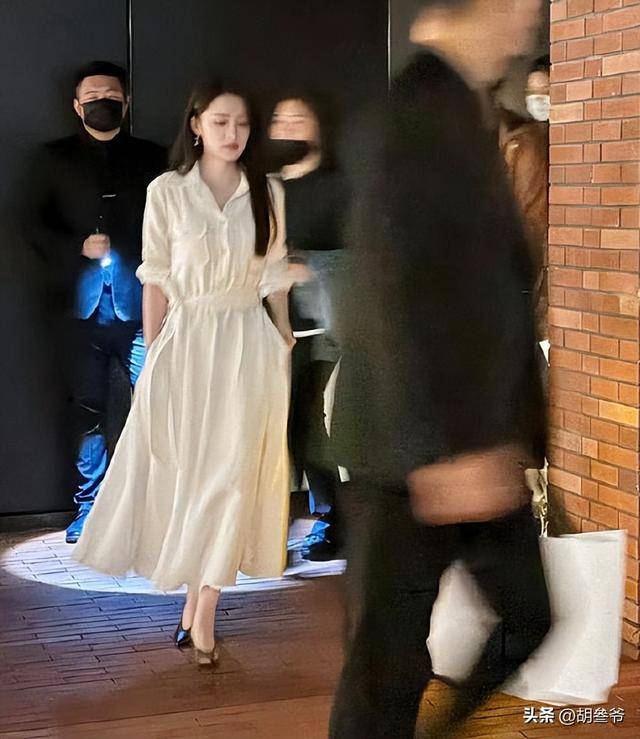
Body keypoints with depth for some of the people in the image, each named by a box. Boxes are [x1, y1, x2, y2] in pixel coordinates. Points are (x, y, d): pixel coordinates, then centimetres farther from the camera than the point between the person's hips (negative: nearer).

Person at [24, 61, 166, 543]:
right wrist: (79, 248, -10)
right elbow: (35, 226, 7)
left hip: (139, 301, -1)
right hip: (82, 302, 1)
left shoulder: (152, 159, 12)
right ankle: (90, 507, 15)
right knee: (89, 409, 6)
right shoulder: (54, 159, 13)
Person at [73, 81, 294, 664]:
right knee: (183, 469, 6)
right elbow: (156, 281, -1)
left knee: (232, 470, -2)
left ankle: (202, 608, 5)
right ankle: (198, 601, 26)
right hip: (185, 341, -1)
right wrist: (154, 357, -2)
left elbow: (274, 278, 8)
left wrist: (285, 344, 8)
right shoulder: (167, 191, -2)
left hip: (249, 343, 1)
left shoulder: (267, 193, 3)